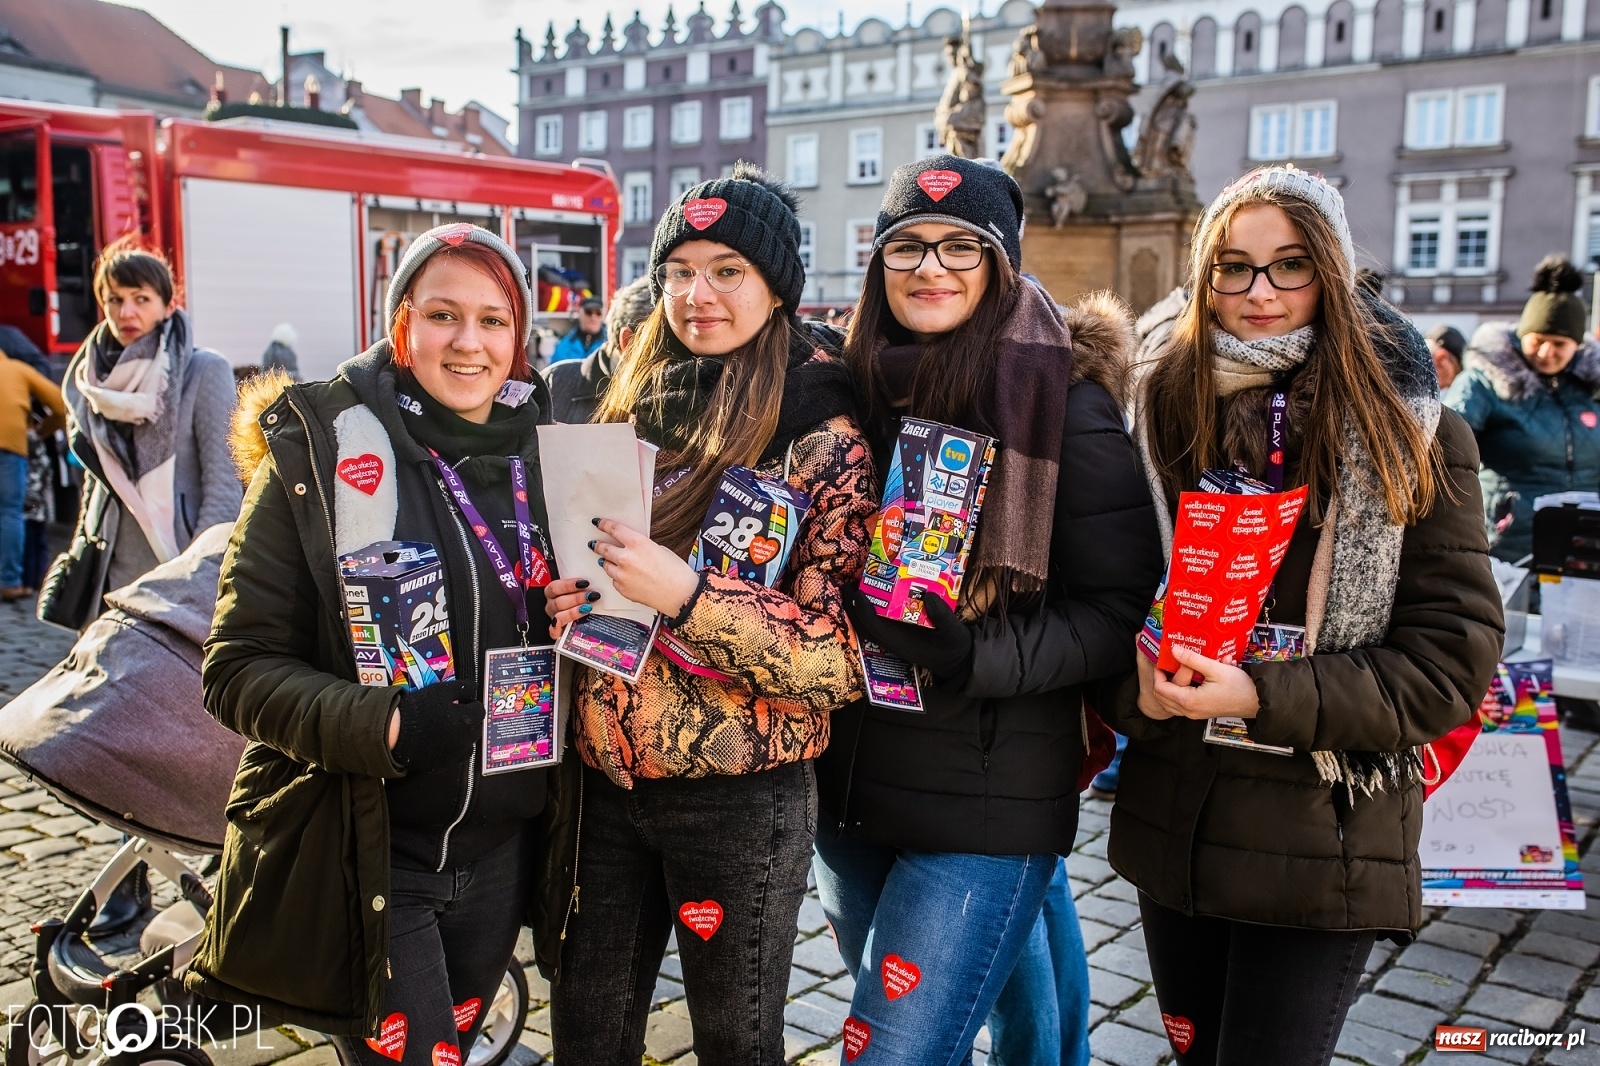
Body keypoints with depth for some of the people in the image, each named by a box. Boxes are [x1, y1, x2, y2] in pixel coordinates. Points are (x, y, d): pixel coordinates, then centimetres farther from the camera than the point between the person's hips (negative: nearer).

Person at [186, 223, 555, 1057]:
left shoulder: (547, 452, 3)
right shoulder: (319, 454, -10)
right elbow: (238, 666, -11)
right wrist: (375, 723, -28)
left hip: (499, 853, 5)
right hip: (359, 857, -4)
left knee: (453, 1043, 21)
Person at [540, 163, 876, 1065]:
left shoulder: (824, 440, -11)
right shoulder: (634, 408, 5)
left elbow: (843, 659, -16)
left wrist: (686, 597, -27)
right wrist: (563, 604, -5)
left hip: (741, 796, -5)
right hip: (607, 780, 5)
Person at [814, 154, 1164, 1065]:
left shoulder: (1066, 403, -11)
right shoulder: (860, 388, 5)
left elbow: (1120, 611, -11)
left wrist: (979, 657, -24)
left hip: (990, 802, -6)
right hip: (849, 783, 6)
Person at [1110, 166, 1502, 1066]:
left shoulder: (1415, 435, -7)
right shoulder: (1162, 413, 2)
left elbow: (1454, 656, -10)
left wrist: (1266, 700, -20)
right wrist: (1135, 689, -15)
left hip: (1321, 848, -3)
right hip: (1172, 827, 4)